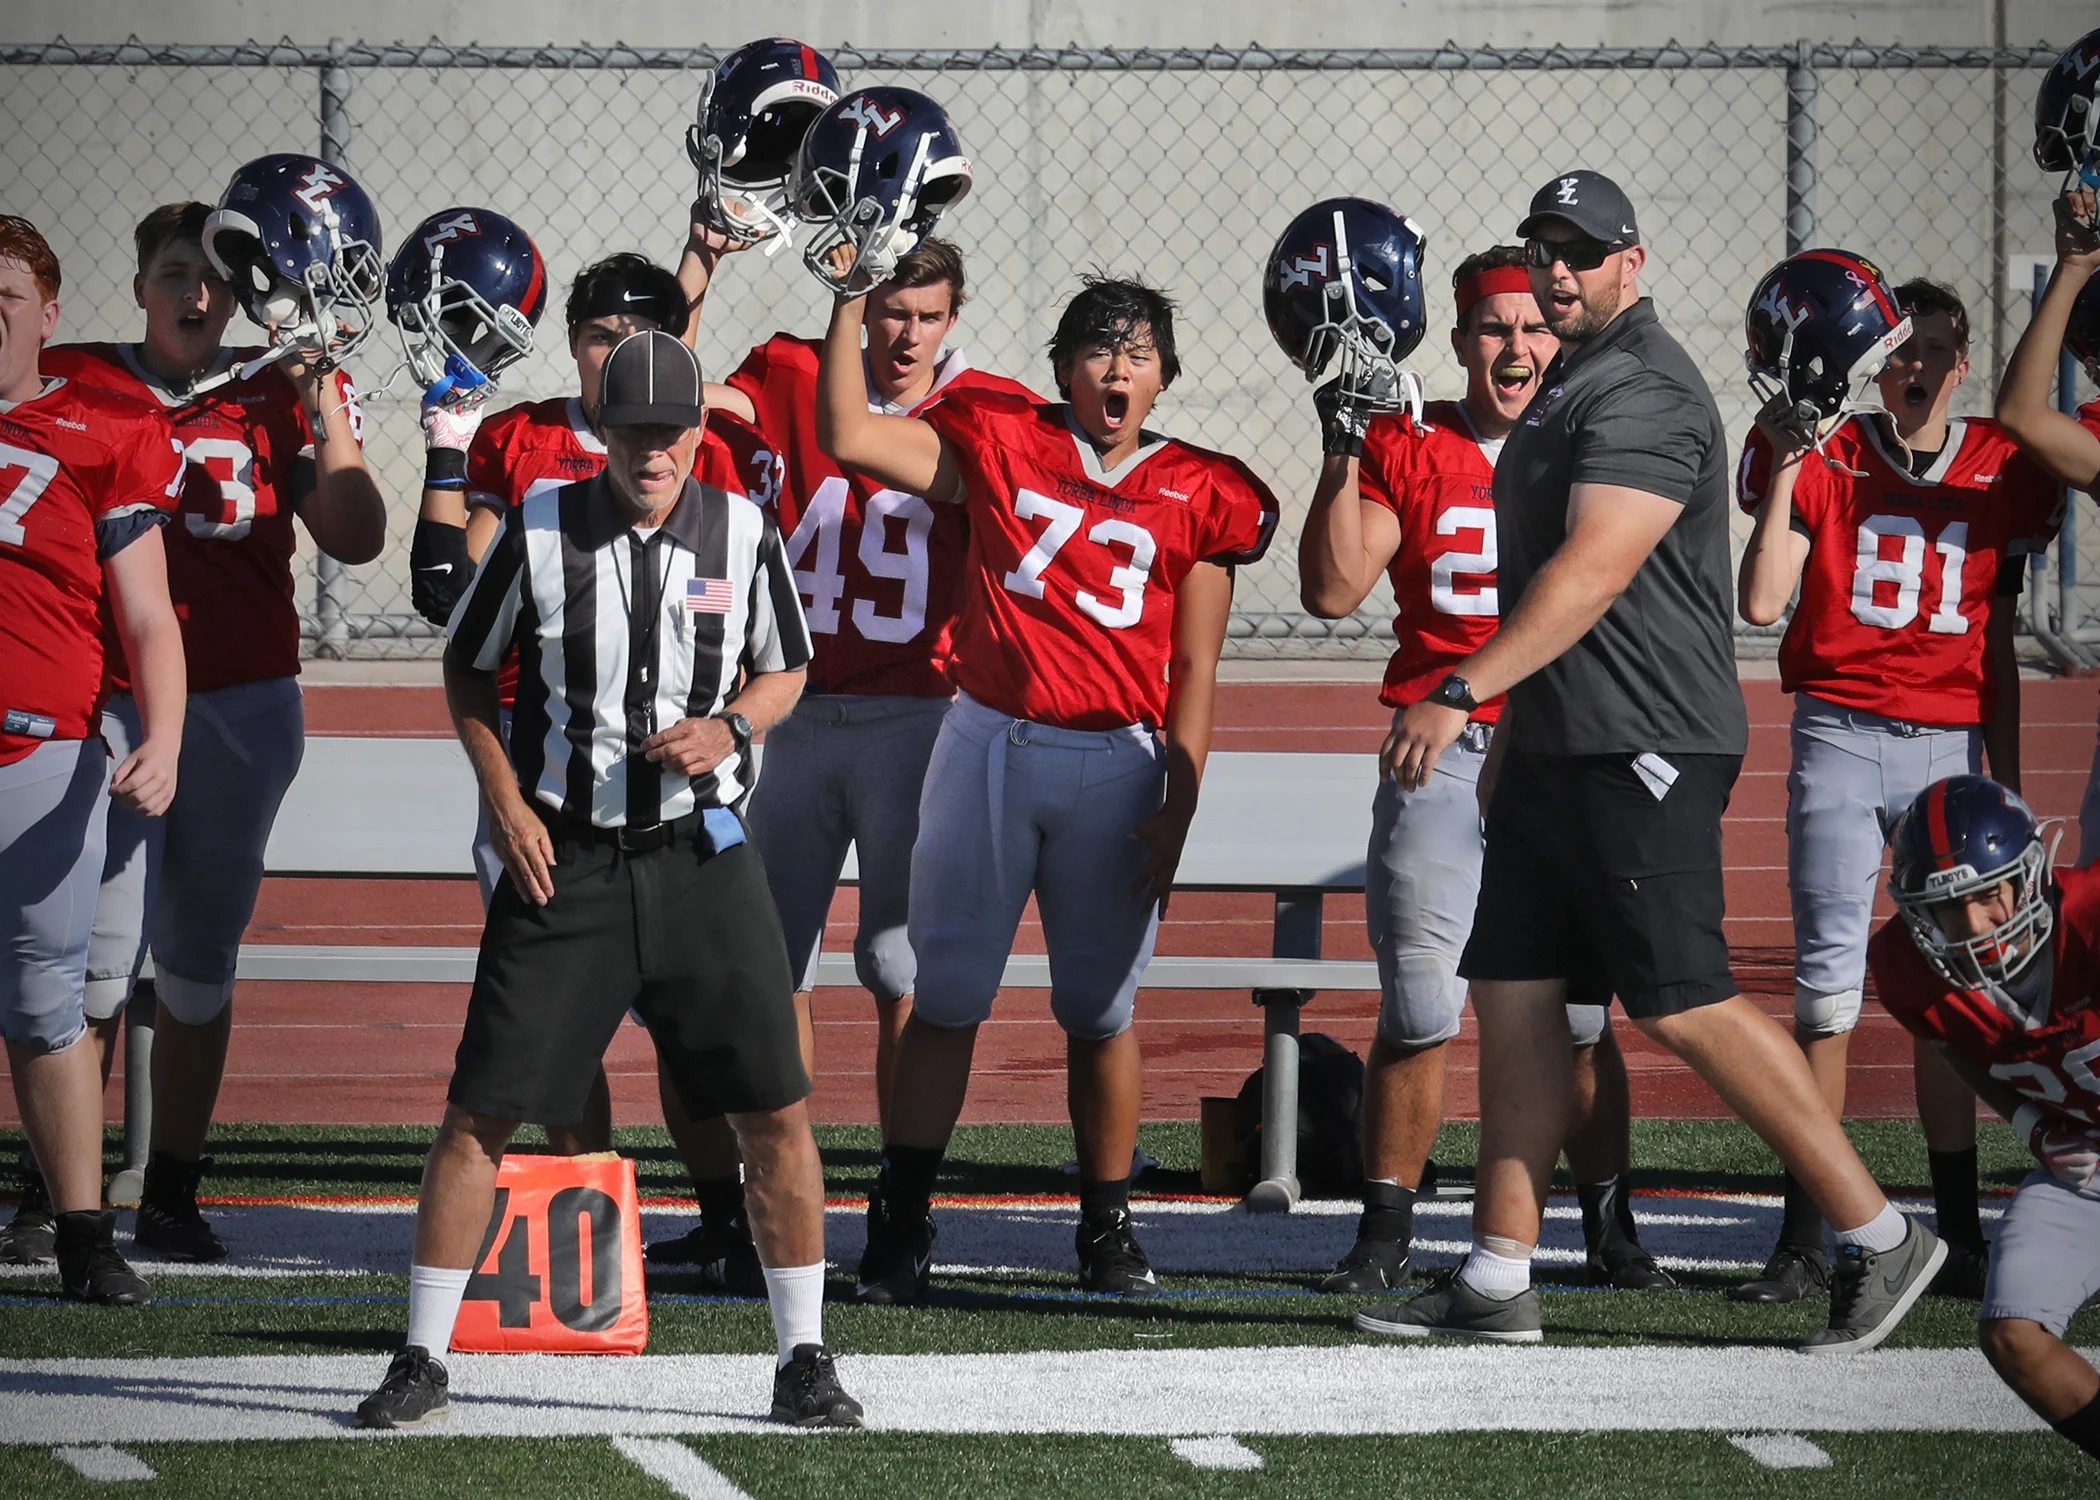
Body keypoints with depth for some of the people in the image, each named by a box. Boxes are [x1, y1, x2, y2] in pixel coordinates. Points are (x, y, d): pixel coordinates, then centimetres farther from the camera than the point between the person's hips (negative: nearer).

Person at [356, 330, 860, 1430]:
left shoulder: (742, 533, 0)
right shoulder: (539, 527, -4)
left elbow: (784, 670, 14)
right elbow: (467, 667, 8)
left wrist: (730, 728, -8)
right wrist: (504, 800, -4)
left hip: (699, 854, 1)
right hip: (561, 857, -1)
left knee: (776, 1113, -3)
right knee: (479, 1112, -4)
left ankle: (803, 1366, 10)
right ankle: (421, 1365, 7)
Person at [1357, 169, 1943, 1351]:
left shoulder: (1646, 392, -14)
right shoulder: (1576, 384, 18)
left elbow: (1591, 574, -24)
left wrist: (1463, 693, -28)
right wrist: (1515, 728, 26)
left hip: (1645, 749, -10)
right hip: (1564, 751, 10)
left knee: (1685, 1006, -11)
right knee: (1513, 993, 8)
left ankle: (1879, 1238, -6)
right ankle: (1499, 1283, 11)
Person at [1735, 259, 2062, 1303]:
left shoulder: (1998, 472, 10)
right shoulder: (1827, 459, 2)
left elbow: (1997, 648, 15)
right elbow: (1760, 601, -8)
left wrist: (2008, 784, 14)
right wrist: (1786, 464, -11)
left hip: (1950, 747, 2)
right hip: (1841, 738, -2)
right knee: (1827, 981, -8)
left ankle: (1959, 1235, 10)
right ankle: (1804, 1242, -7)